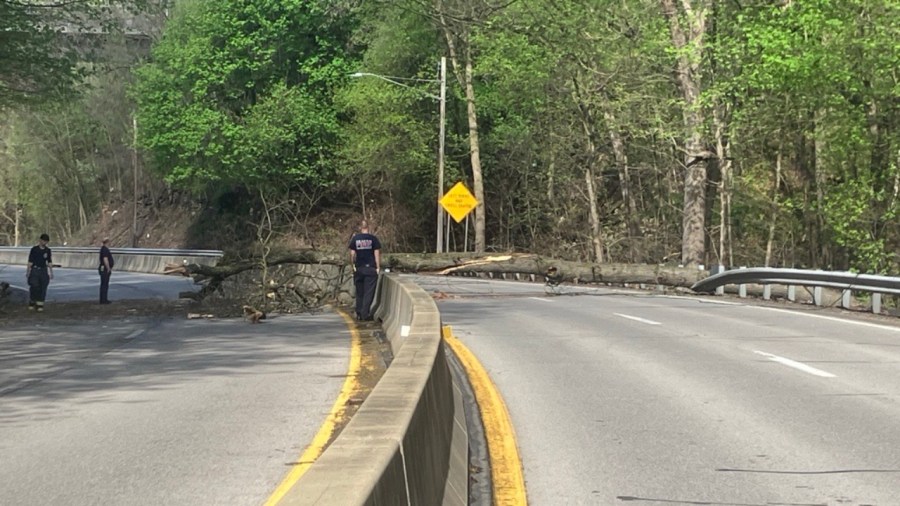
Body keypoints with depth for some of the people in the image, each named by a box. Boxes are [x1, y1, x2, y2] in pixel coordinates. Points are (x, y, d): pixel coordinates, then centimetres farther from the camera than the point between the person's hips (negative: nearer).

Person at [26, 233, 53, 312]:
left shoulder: (47, 250, 7)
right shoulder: (34, 249, -4)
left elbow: (49, 262, 12)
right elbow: (30, 261, -3)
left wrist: (51, 273, 7)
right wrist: (28, 272, -6)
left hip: (43, 270, 3)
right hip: (35, 270, -3)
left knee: (43, 288, -3)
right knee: (34, 287, -9)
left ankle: (40, 305, 1)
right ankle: (32, 302, 9)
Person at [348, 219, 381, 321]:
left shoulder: (355, 239, 2)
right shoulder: (373, 239, -3)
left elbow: (352, 254, 1)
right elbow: (377, 254, -5)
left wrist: (353, 265, 12)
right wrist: (378, 267, 0)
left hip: (359, 268, 2)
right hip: (371, 268, -2)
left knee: (359, 292, 12)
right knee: (369, 292, -1)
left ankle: (359, 314, 14)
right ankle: (365, 314, -7)